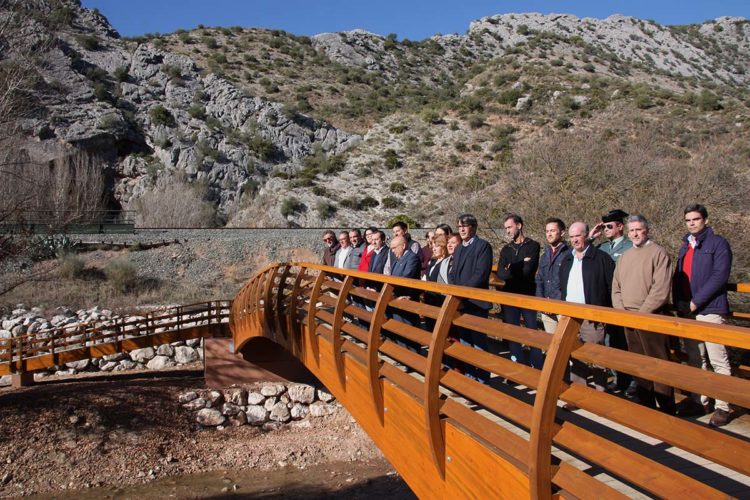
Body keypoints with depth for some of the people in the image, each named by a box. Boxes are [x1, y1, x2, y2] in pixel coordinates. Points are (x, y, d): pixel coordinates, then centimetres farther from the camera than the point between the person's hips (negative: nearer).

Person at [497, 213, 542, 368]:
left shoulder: (533, 246, -3)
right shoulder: (506, 249, 12)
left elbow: (527, 271, -15)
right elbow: (500, 273, -1)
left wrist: (511, 269, -2)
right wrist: (519, 267, -15)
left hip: (528, 296, -5)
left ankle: (538, 368, 5)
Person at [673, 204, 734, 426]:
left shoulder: (718, 243, -3)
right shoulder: (685, 247, 17)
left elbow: (720, 276, -13)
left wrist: (695, 302, -15)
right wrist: (679, 302, 3)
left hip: (709, 310, -7)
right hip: (686, 310, 7)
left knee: (718, 361, -4)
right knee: (694, 359, 12)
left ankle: (722, 407, 2)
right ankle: (697, 400, 22)